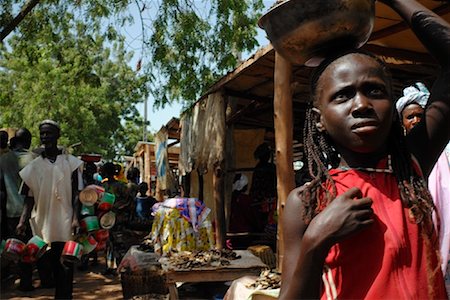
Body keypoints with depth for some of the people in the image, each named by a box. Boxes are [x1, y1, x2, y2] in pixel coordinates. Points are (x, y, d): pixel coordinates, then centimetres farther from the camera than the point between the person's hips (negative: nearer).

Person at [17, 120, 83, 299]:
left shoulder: (70, 162, 2)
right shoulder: (33, 166, 7)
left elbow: (76, 194, 0)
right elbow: (29, 198, 7)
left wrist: (75, 218, -10)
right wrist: (23, 221, -5)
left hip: (65, 225, -2)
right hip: (41, 225, 2)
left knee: (64, 268, 1)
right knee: (44, 265, 7)